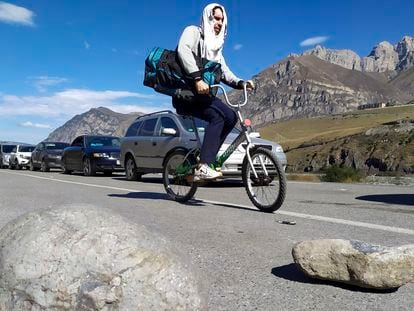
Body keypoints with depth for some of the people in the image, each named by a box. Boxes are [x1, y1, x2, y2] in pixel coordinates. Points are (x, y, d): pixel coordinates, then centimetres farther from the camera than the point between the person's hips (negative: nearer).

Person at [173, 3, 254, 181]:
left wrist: (241, 83, -9)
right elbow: (183, 50, -20)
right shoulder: (193, 31, 2)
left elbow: (225, 73, 13)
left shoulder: (216, 48, 24)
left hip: (202, 94, 7)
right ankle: (203, 167, -31)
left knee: (230, 117, -11)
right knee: (217, 116, -26)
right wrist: (197, 79, -33)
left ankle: (205, 158, -7)